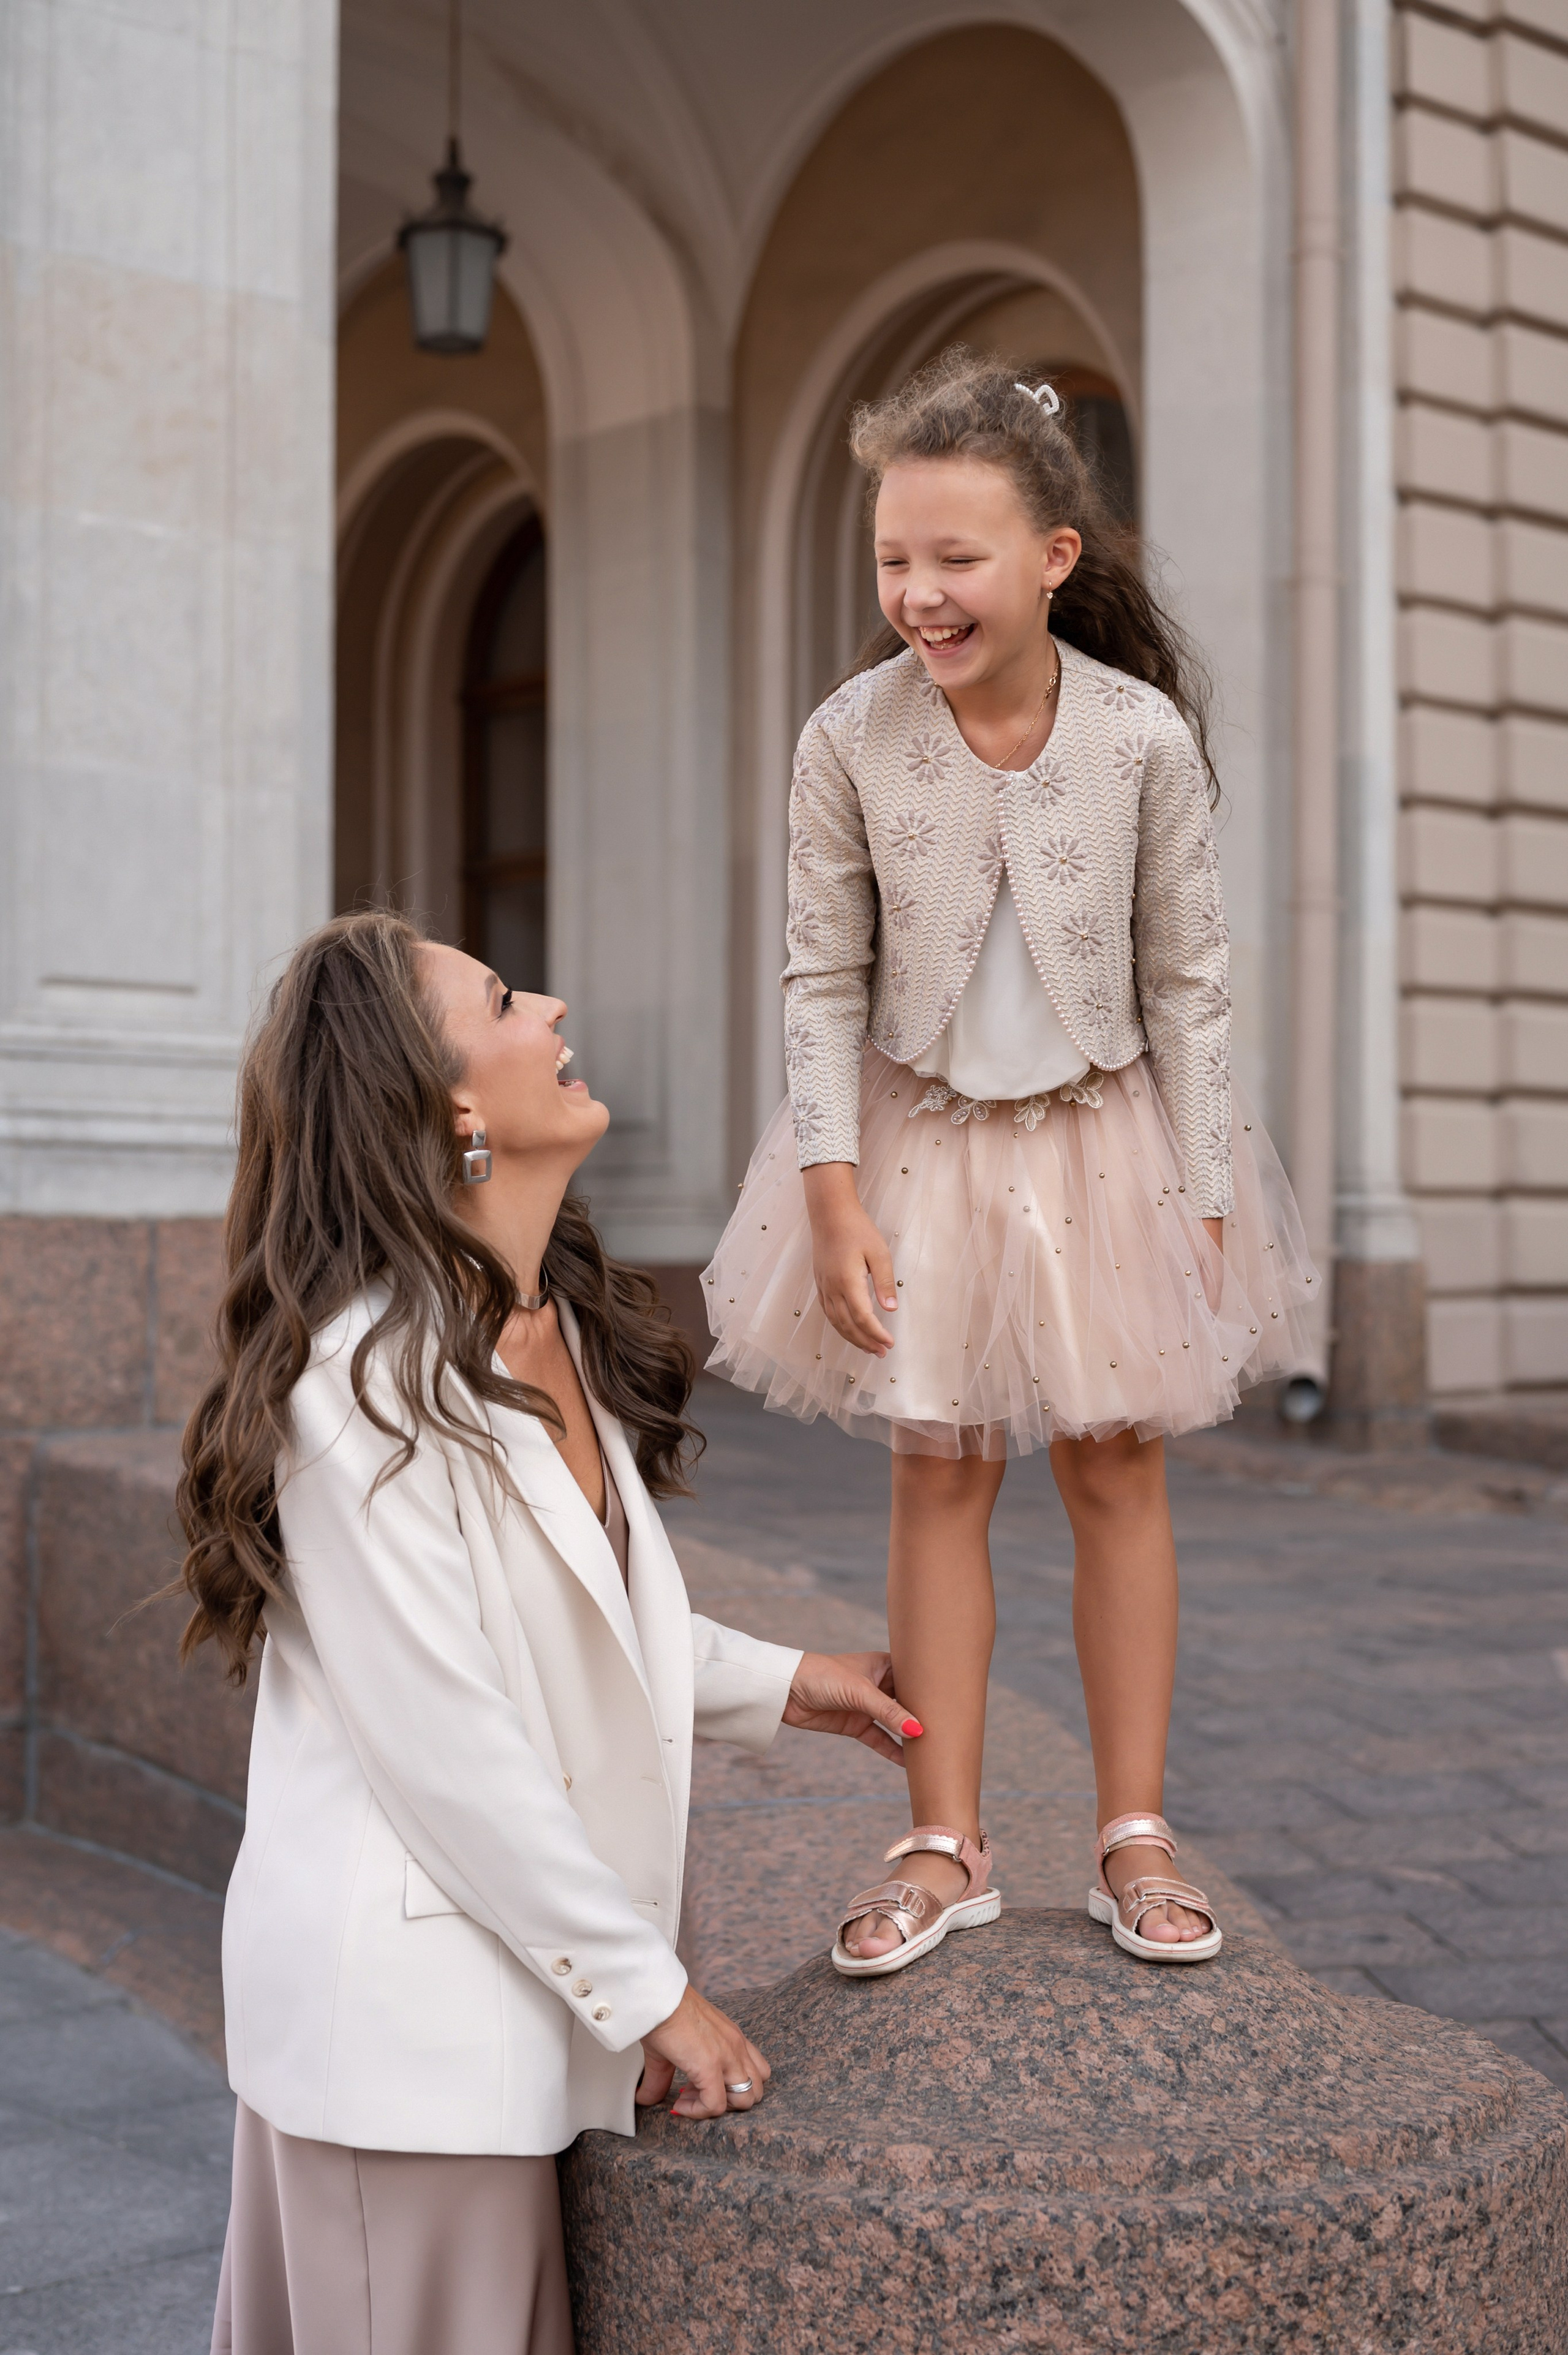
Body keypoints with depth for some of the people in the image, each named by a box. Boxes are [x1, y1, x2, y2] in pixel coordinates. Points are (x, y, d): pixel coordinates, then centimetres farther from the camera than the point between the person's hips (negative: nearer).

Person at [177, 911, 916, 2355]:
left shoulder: (557, 1331, 7)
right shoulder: (365, 1377, -22)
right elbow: (446, 1743, -21)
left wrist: (776, 1685, 15)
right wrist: (651, 1992, -15)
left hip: (532, 1974, 9)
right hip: (406, 2012, -8)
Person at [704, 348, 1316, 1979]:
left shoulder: (1143, 734, -12)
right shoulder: (850, 740, -11)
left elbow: (1187, 982, -4)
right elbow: (825, 984, -5)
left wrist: (1204, 1200, -4)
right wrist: (834, 1195, -11)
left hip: (1102, 1134, 0)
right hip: (920, 1138, 0)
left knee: (1115, 1469, 5)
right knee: (937, 1474, 3)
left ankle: (1134, 1838, 17)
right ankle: (944, 1845, 13)